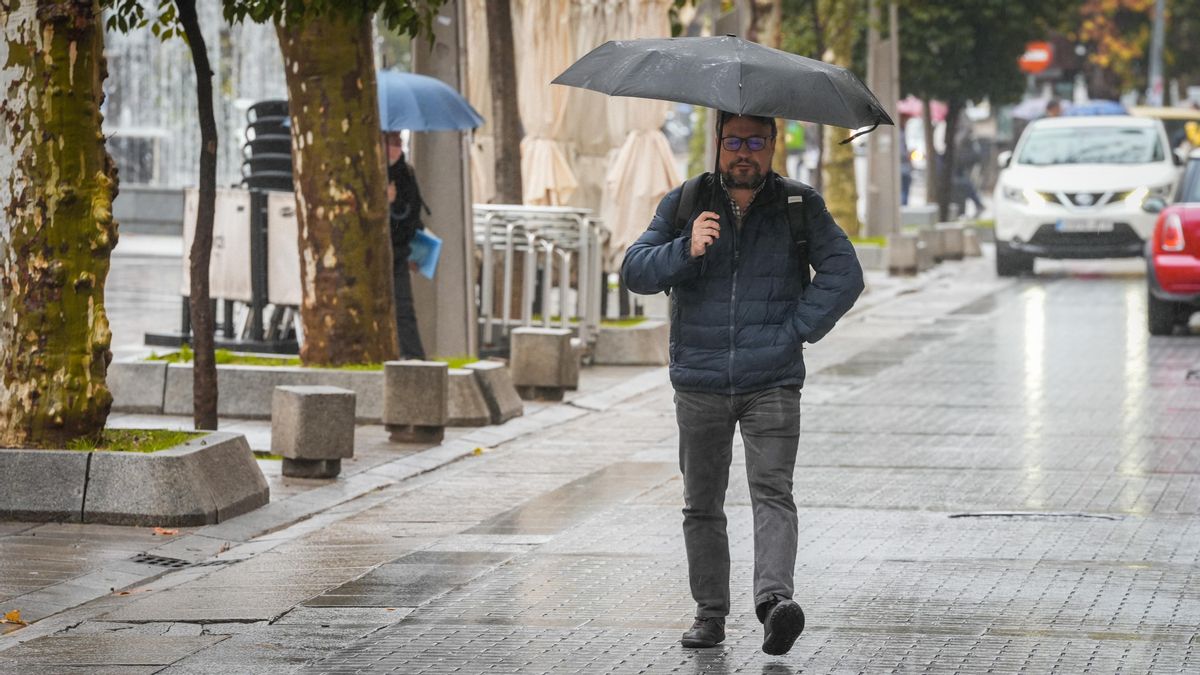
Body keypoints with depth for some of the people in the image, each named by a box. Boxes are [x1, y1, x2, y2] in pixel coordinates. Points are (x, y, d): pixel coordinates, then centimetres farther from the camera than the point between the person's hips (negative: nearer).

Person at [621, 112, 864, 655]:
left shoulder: (801, 207, 4)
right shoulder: (683, 204, 7)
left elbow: (844, 274, -1)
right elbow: (634, 271, 0)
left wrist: (796, 330, -8)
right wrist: (685, 251, -18)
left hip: (772, 384, -2)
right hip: (699, 382, 2)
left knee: (773, 492, -17)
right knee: (701, 504, 8)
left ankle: (774, 597, -29)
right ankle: (710, 612, 17)